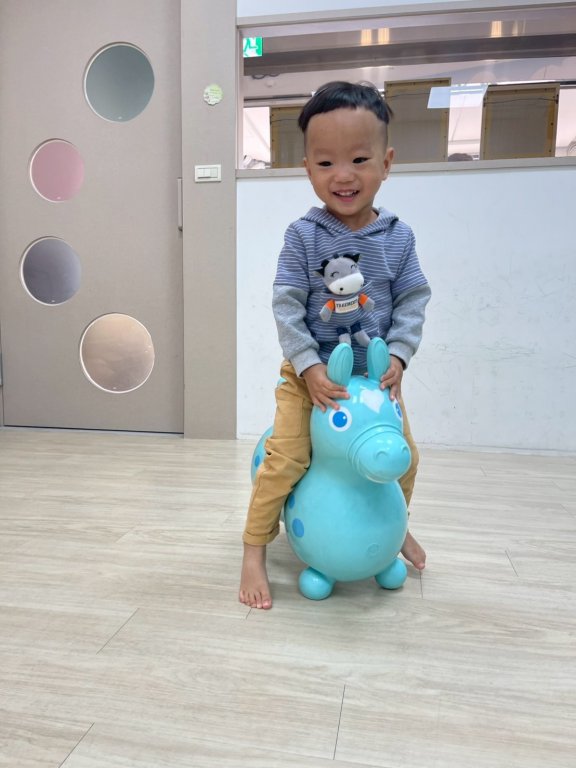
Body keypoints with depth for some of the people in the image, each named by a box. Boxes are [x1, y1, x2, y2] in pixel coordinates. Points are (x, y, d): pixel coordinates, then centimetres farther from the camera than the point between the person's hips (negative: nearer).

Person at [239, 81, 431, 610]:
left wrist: (398, 355, -13)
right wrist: (309, 367, -21)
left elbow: (413, 300, -1)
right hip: (310, 373, -3)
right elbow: (286, 306, -15)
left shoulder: (398, 237, -4)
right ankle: (254, 553, 10)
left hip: (376, 373, 4)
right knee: (285, 461, -10)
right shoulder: (303, 236, -12)